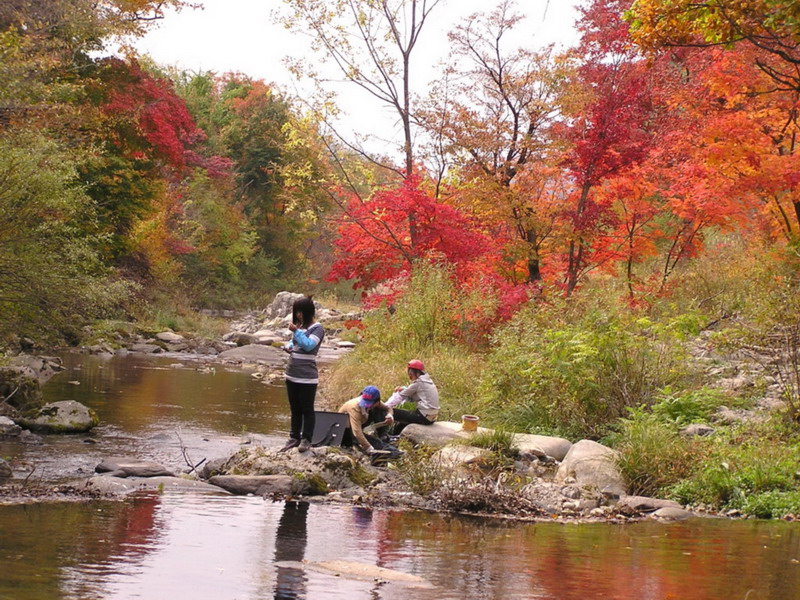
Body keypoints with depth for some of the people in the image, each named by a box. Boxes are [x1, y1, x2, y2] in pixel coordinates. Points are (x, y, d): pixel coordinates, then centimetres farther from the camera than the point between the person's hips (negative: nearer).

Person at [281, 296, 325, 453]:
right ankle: (294, 437, 24)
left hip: (307, 378, -7)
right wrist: (288, 346, 4)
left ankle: (306, 439, 10)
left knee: (307, 410, 2)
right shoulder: (299, 326, 12)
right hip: (292, 375, 7)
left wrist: (296, 331, -20)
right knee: (295, 409, 15)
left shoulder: (317, 329, -9)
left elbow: (309, 345, -22)